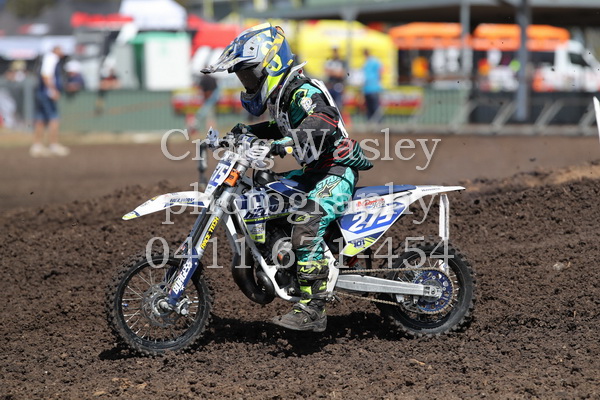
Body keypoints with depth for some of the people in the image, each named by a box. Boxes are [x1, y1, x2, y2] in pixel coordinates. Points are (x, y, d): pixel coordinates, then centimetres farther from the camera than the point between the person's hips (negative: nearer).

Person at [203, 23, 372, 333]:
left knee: (306, 225, -29)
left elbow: (324, 122, -39)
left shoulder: (303, 91, -19)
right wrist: (250, 131, 15)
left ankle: (312, 310, -31)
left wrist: (290, 141, -52)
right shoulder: (279, 96, 11)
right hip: (314, 171, 11)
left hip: (337, 172, -11)